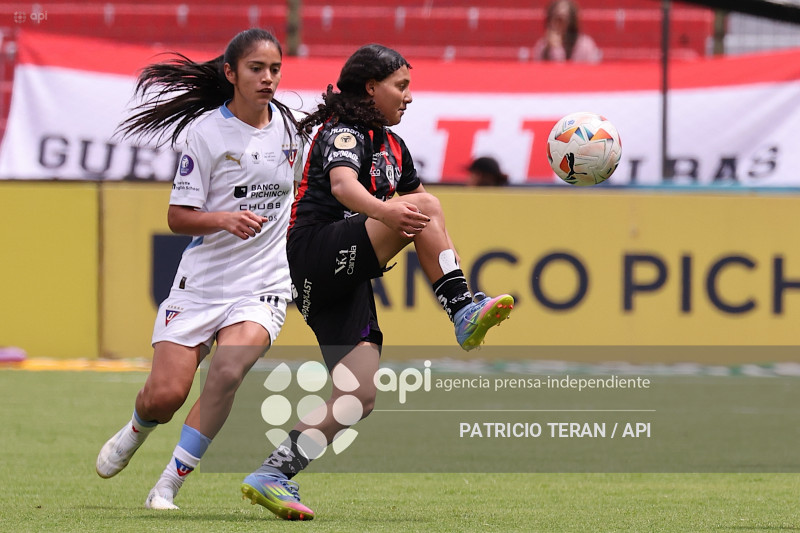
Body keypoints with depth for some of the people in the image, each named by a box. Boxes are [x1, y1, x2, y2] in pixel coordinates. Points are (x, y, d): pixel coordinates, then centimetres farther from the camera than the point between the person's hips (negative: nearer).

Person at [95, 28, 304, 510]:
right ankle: (134, 433, 31)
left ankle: (168, 486, -14)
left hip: (263, 286, 2)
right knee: (165, 394, -9)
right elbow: (179, 217, -9)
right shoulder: (207, 131, -8)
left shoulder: (287, 123, 6)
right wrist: (225, 220, -25)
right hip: (202, 281, -2)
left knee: (229, 368, -25)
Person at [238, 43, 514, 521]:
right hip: (317, 253, -9)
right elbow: (342, 185, -27)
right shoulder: (344, 132, -6)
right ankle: (465, 313, -27)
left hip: (347, 280, 9)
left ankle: (275, 475, -6)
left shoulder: (392, 146, 22)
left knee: (360, 395, -6)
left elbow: (414, 191, 37)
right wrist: (384, 211, -46)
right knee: (425, 205, -24)